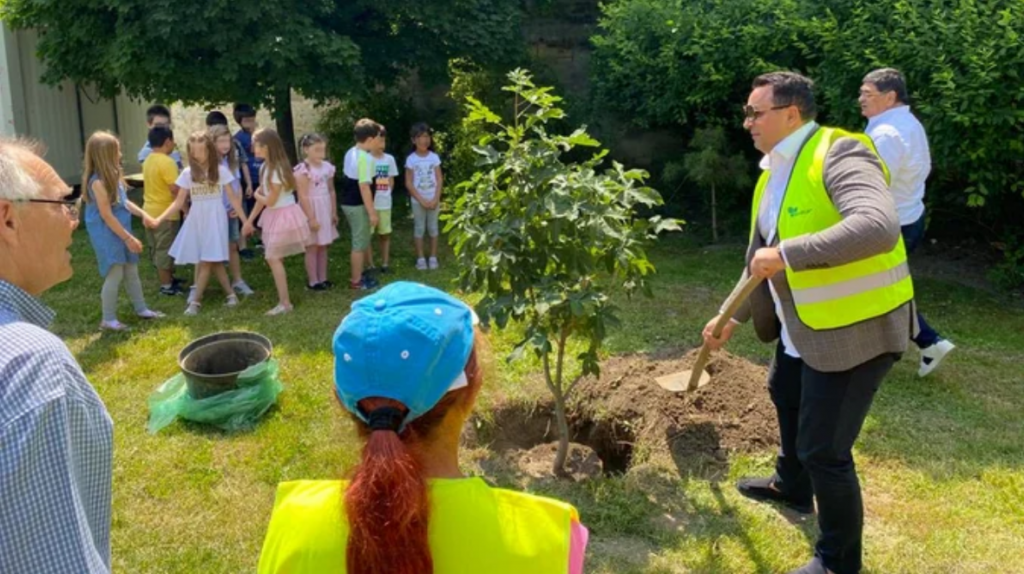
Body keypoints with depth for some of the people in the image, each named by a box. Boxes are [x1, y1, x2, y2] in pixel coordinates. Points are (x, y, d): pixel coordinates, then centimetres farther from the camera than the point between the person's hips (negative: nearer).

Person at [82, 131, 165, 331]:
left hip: (120, 232, 9)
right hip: (107, 234, -9)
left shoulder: (113, 176, 8)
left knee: (132, 272, 16)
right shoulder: (98, 182, -20)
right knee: (115, 275, -7)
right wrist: (128, 238, -17)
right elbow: (107, 215, -20)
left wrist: (143, 214, 5)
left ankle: (141, 309, 29)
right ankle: (108, 319, 2)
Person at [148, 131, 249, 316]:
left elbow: (232, 198, 1)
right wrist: (160, 218, -8)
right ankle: (231, 293, 16)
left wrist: (245, 220, -3)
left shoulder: (221, 171, -3)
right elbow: (179, 202, 2)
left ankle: (195, 300, 1)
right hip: (196, 220, 3)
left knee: (207, 261, -6)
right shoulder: (187, 173, 1)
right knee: (213, 261, 4)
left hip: (215, 220, -3)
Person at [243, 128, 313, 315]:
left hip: (283, 216, -9)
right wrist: (250, 221, 12)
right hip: (274, 216, 9)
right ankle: (284, 300, 21)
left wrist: (256, 195, 1)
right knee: (274, 257, 12)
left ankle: (285, 303, -5)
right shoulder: (265, 168, 7)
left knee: (273, 258, -9)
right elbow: (263, 198, 11)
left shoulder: (277, 170, -22)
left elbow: (269, 201, -20)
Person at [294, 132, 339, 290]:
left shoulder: (327, 167, 5)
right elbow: (303, 196, -16)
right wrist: (310, 217, -19)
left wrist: (334, 212, 11)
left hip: (325, 210, 6)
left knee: (323, 247, 12)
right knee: (312, 247, 1)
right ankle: (312, 281, 8)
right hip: (311, 211, -6)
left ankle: (322, 278, 20)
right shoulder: (303, 170, -15)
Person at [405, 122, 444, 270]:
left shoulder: (434, 157, -1)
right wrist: (421, 200, -11)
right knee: (419, 228, 5)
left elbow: (440, 180, 0)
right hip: (418, 200, -1)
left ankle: (433, 257, 17)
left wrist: (435, 199, -10)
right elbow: (409, 183, -6)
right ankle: (420, 258, 13)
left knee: (433, 227, 8)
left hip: (433, 199, 1)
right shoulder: (411, 159, -6)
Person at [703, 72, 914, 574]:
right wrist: (731, 318, 21)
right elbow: (761, 256, 17)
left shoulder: (839, 154, -23)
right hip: (802, 323, 10)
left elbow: (877, 226, -40)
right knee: (785, 394, 31)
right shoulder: (775, 172, 7)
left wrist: (787, 253, -37)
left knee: (822, 449, -4)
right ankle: (792, 487, 58)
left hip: (855, 327, -10)